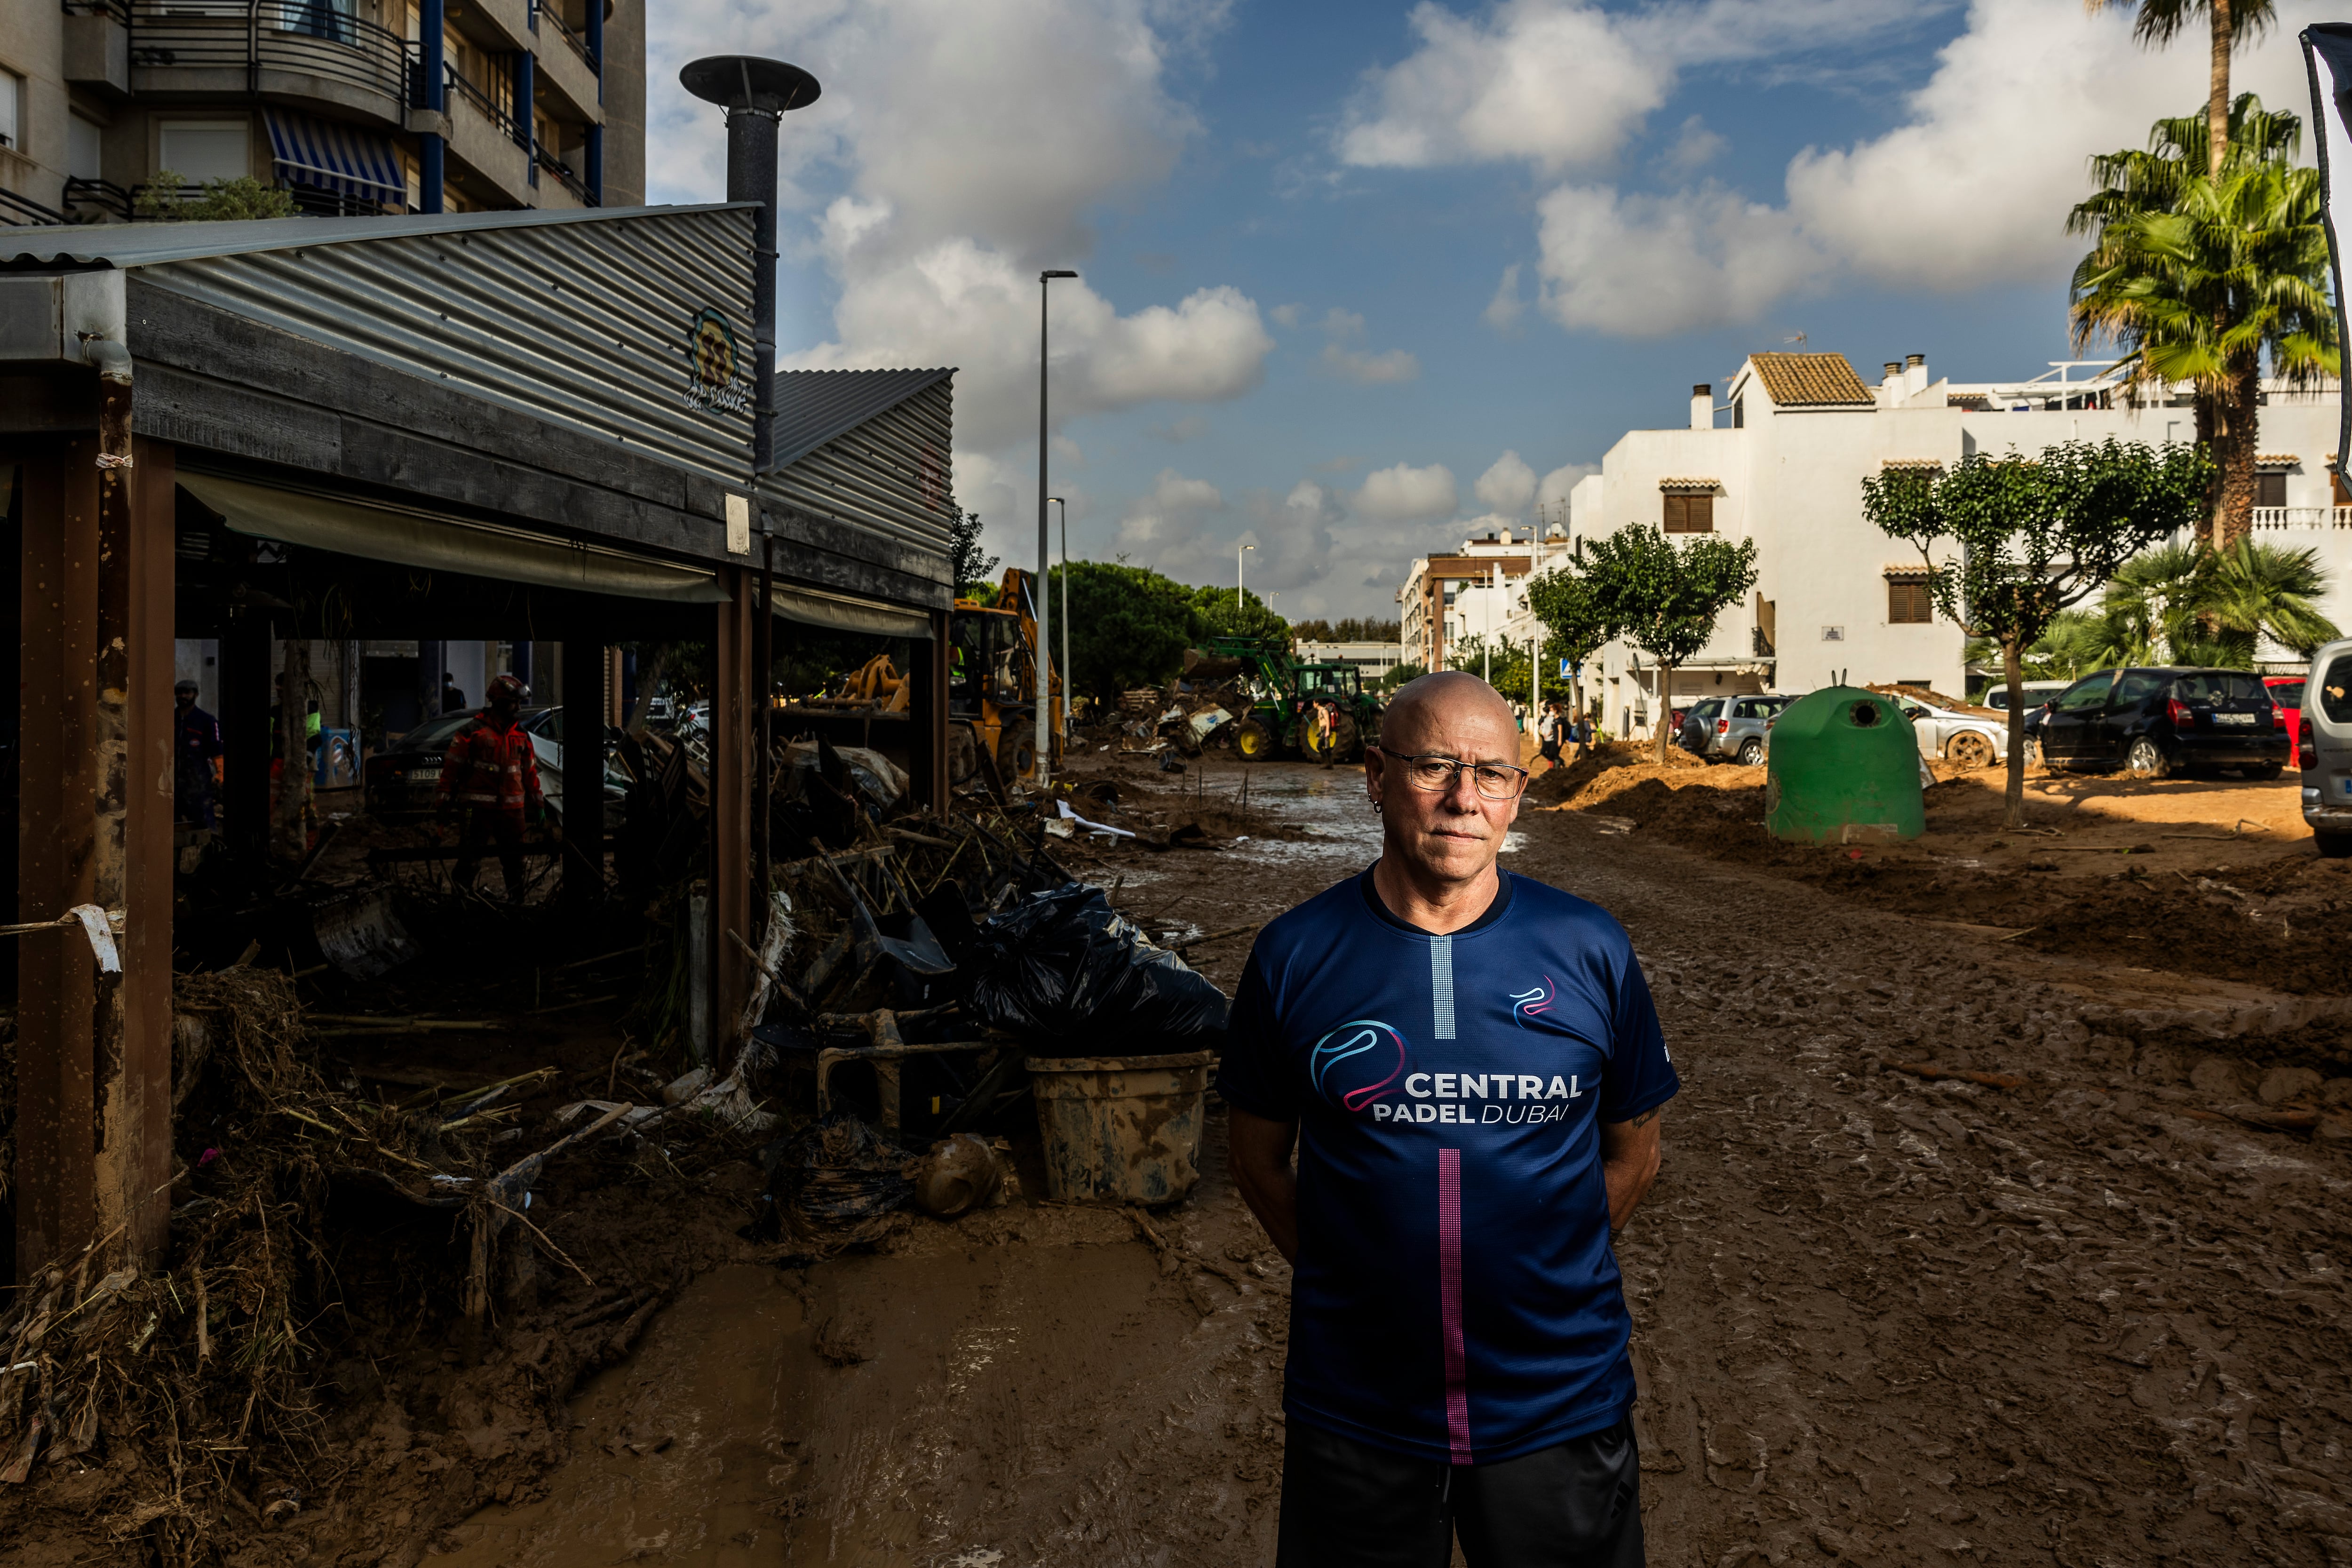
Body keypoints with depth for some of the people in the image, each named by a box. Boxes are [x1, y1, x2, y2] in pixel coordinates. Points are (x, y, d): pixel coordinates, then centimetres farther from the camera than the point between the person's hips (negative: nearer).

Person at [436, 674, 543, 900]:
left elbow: (530, 771, 19)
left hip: (512, 809, 5)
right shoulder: (473, 732, -5)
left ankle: (516, 899, 19)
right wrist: (445, 800, -2)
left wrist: (537, 802, 20)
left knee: (515, 862, 9)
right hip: (478, 808, -5)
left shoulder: (521, 736, 12)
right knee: (469, 860, -3)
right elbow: (452, 766, -2)